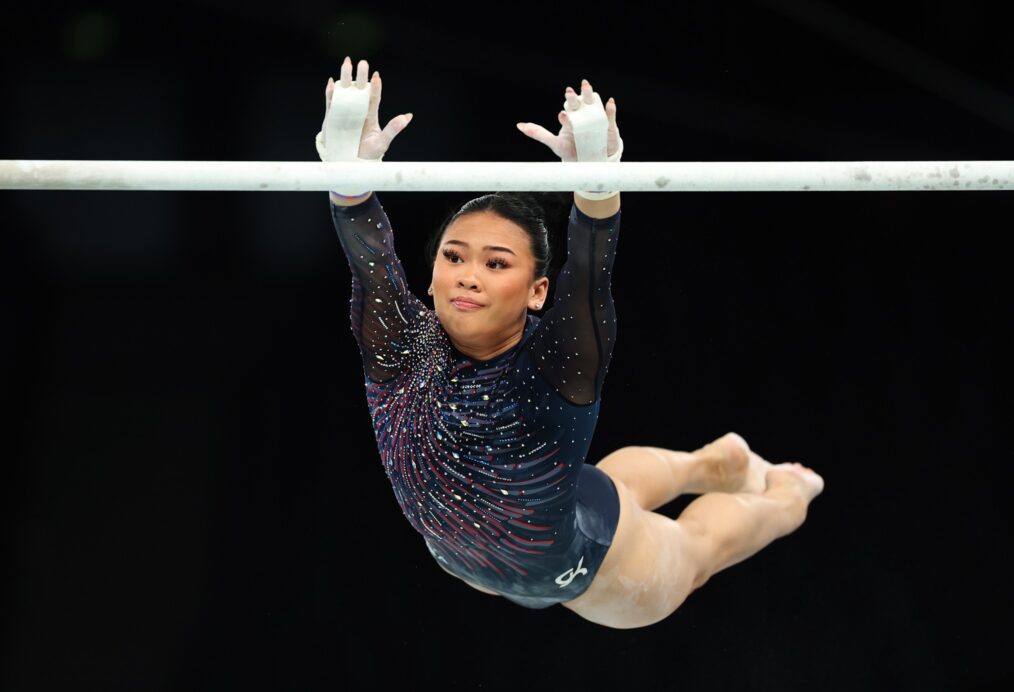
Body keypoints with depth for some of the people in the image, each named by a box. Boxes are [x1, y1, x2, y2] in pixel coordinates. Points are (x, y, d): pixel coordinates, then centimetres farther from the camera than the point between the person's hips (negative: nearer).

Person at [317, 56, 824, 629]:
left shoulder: (553, 364, -38)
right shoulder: (402, 349, -31)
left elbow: (589, 279, -56)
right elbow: (371, 263, -49)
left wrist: (596, 184, -77)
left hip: (584, 572, -3)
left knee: (695, 545, 30)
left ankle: (785, 497, 62)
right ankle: (718, 462, 65)